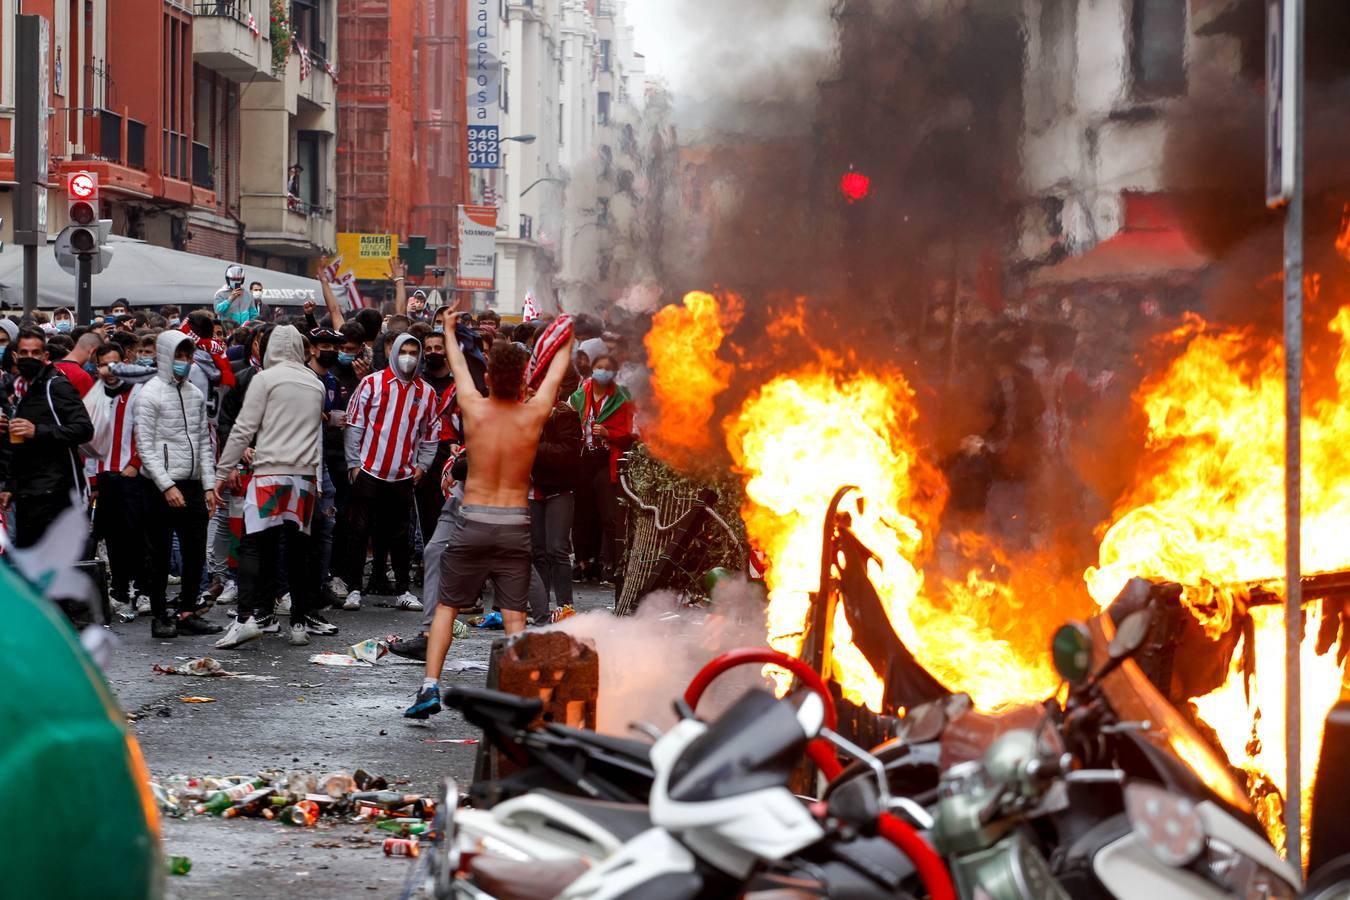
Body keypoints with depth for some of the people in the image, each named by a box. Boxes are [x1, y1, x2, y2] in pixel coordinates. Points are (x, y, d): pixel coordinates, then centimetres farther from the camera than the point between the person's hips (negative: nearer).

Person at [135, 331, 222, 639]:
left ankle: (187, 612, 16)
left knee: (196, 552, 6)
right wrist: (167, 486, -17)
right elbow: (145, 446, -10)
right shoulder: (150, 394, -6)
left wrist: (209, 485, 7)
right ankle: (160, 616, 8)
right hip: (161, 486, -6)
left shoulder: (195, 394, 13)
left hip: (192, 485, 6)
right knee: (160, 553, 1)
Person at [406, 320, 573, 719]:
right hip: (514, 525, 0)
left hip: (472, 522, 0)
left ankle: (430, 687, -1)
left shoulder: (474, 409, -8)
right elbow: (556, 372, 11)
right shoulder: (533, 415, -8)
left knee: (445, 607, 10)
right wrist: (568, 337, 29)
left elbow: (458, 366, 12)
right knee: (514, 616, 4)